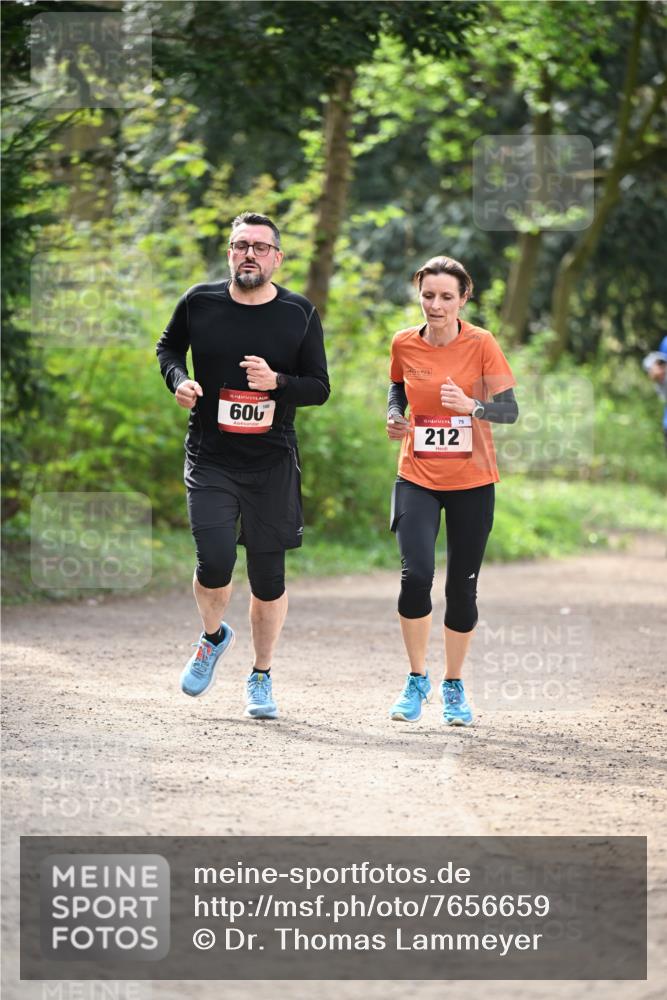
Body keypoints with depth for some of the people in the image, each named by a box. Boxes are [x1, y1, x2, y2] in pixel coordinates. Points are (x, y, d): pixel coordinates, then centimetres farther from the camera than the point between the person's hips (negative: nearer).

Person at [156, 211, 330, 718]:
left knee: (269, 575, 3)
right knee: (215, 561, -15)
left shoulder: (300, 314, -1)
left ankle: (262, 677, 23)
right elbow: (168, 347, 19)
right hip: (210, 458, 0)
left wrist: (278, 383, -18)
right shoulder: (199, 303, 0)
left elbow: (320, 387, 2)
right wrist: (179, 379, -2)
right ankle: (213, 636, 18)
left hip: (273, 462, 0)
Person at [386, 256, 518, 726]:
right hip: (418, 478, 1)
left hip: (471, 482, -1)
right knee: (416, 573, -18)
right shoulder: (405, 343, -1)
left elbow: (510, 409, -7)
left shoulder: (481, 344, -9)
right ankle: (417, 679, 3)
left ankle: (454, 686, 27)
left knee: (462, 586, 4)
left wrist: (472, 406, -26)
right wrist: (395, 415, -1)